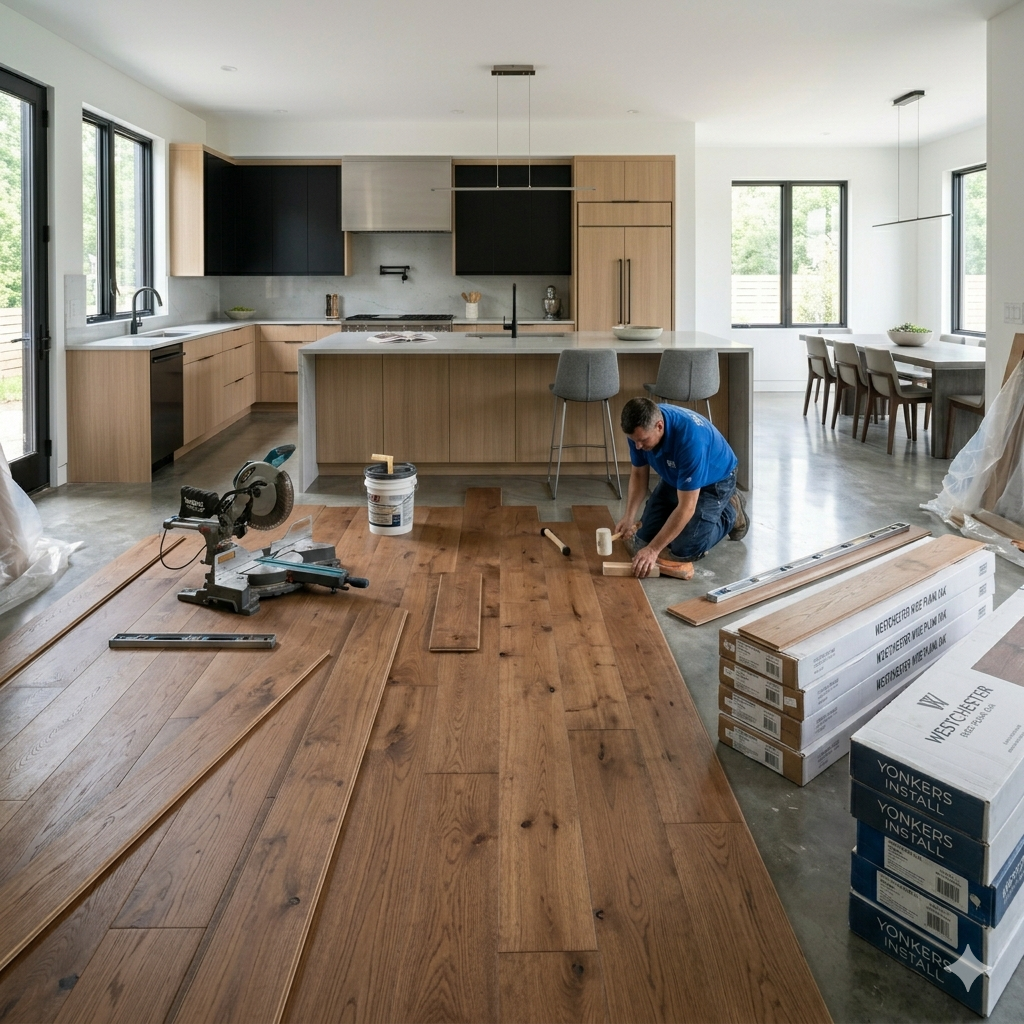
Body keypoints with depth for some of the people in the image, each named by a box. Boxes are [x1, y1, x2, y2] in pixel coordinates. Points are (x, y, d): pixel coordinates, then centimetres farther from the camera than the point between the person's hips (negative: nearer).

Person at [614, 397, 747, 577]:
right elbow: (639, 473, -6)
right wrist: (629, 517, -20)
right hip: (674, 477, 6)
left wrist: (653, 549, -36)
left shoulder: (690, 438, -42)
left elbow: (686, 507, -37)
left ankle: (731, 514, 9)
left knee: (685, 550, -16)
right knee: (643, 540, -2)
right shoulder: (641, 428, -23)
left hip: (713, 481, -6)